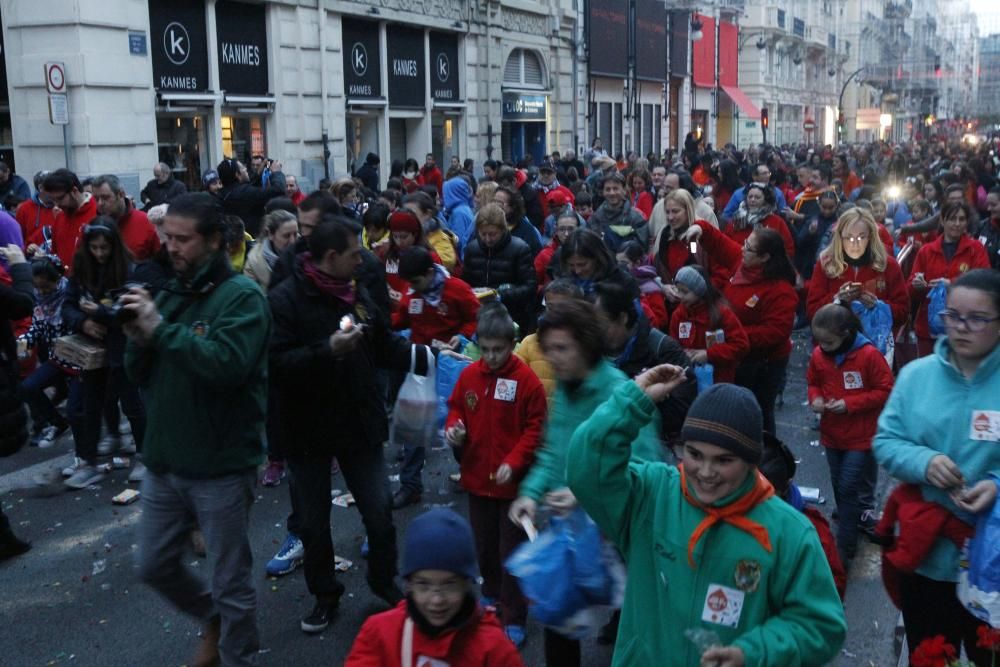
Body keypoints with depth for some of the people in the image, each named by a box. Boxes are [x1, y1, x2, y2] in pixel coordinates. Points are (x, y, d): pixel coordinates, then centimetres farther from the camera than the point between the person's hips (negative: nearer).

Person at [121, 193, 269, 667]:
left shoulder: (242, 296, -13)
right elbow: (140, 374, 10)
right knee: (155, 567, 20)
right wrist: (138, 339, -10)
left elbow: (227, 364, -29)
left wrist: (161, 329, -26)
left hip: (221, 466, -7)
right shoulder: (170, 292, 8)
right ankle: (213, 618, 45)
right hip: (163, 460, 7)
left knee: (231, 582, 8)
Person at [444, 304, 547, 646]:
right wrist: (453, 428, -10)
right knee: (484, 544, 20)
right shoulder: (468, 375, -1)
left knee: (512, 551, 4)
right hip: (477, 477, 5)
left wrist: (513, 463, -21)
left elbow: (535, 429, -11)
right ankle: (492, 593, 43)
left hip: (513, 481, -4)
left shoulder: (527, 380, -14)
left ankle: (514, 619, 15)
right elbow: (455, 408, 12)